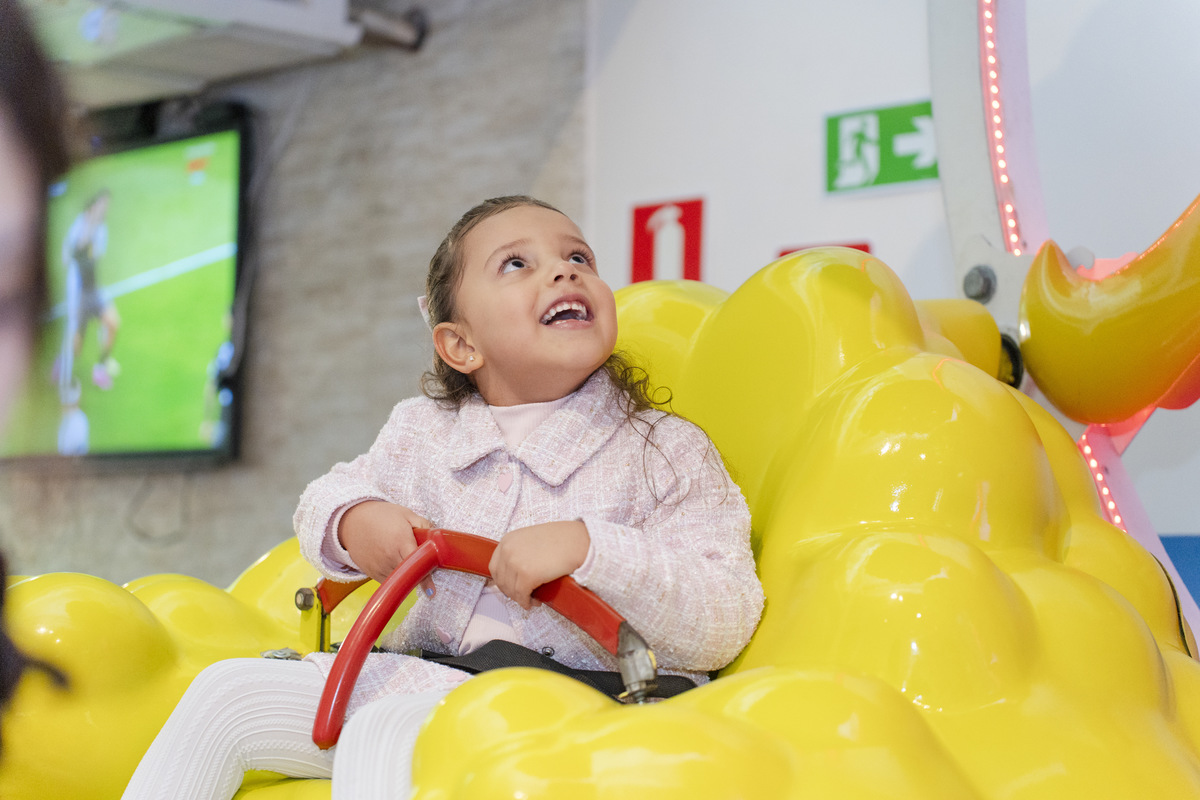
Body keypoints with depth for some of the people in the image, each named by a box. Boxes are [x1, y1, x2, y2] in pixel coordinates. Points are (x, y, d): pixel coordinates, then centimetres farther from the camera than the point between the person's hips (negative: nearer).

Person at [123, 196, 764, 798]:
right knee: (227, 693, 0)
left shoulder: (668, 453, -4)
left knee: (383, 736, -34)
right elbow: (327, 498, 24)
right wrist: (352, 524, -3)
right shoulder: (421, 430, 9)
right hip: (422, 678, 6)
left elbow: (724, 626, -12)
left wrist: (589, 549, -25)